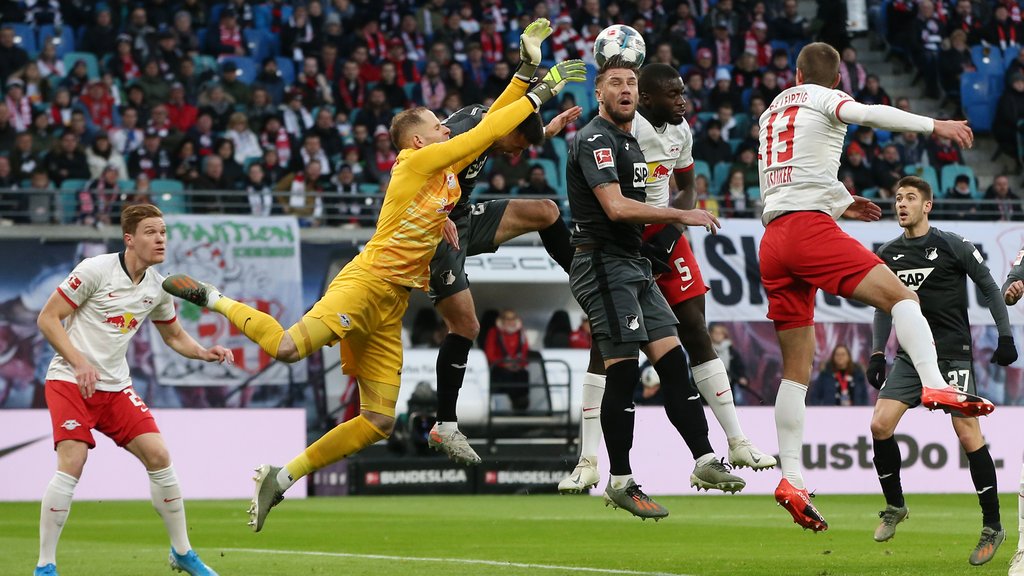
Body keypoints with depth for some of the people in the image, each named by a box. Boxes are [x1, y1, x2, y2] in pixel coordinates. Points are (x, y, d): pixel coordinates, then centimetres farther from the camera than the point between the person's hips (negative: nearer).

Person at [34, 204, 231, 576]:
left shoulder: (157, 287, 5)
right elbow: (47, 318, -10)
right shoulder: (95, 270, -13)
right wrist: (79, 362, -21)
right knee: (72, 464, -20)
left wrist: (204, 353, 0)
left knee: (158, 457, -3)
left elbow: (174, 336, 21)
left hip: (116, 387, 6)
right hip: (70, 381, -6)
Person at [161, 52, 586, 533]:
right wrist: (539, 96, 5)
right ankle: (212, 299, -5)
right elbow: (484, 132, -5)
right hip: (367, 281, -9)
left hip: (393, 306, 9)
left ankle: (281, 478, 5)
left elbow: (486, 130, 26)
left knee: (378, 422, -1)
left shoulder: (449, 169, 18)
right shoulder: (417, 161, -4)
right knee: (289, 347, -30)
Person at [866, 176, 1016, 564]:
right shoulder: (888, 254, 9)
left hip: (953, 353, -5)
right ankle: (895, 506, 12)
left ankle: (992, 527, -3)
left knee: (968, 434, -11)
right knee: (880, 425, -8)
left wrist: (1005, 335, -4)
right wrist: (878, 353, 10)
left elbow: (989, 287, 2)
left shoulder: (953, 246, -4)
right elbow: (885, 306, 18)